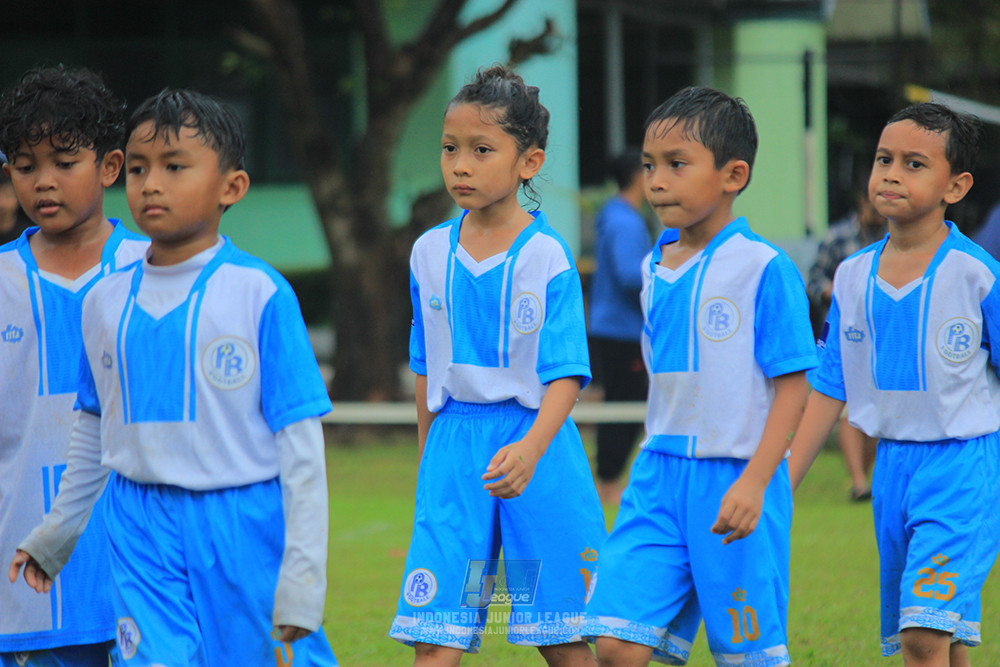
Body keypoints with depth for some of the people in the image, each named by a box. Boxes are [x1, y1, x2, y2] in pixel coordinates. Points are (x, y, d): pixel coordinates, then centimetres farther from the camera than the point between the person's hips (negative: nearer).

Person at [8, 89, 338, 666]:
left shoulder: (261, 293, -6)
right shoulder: (106, 301, 8)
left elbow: (301, 445, -7)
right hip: (142, 532, 3)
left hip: (246, 528, -3)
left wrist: (301, 579, -11)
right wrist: (52, 540, 28)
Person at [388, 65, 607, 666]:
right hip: (454, 446, 3)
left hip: (536, 442, -3)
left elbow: (565, 374, -12)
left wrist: (530, 449, -28)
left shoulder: (547, 257, -7)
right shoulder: (430, 253, 6)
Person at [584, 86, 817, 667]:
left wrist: (753, 482, -19)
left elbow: (793, 387, -11)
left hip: (736, 482, -6)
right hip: (660, 475, 6)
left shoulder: (765, 270, -9)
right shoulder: (654, 269, 11)